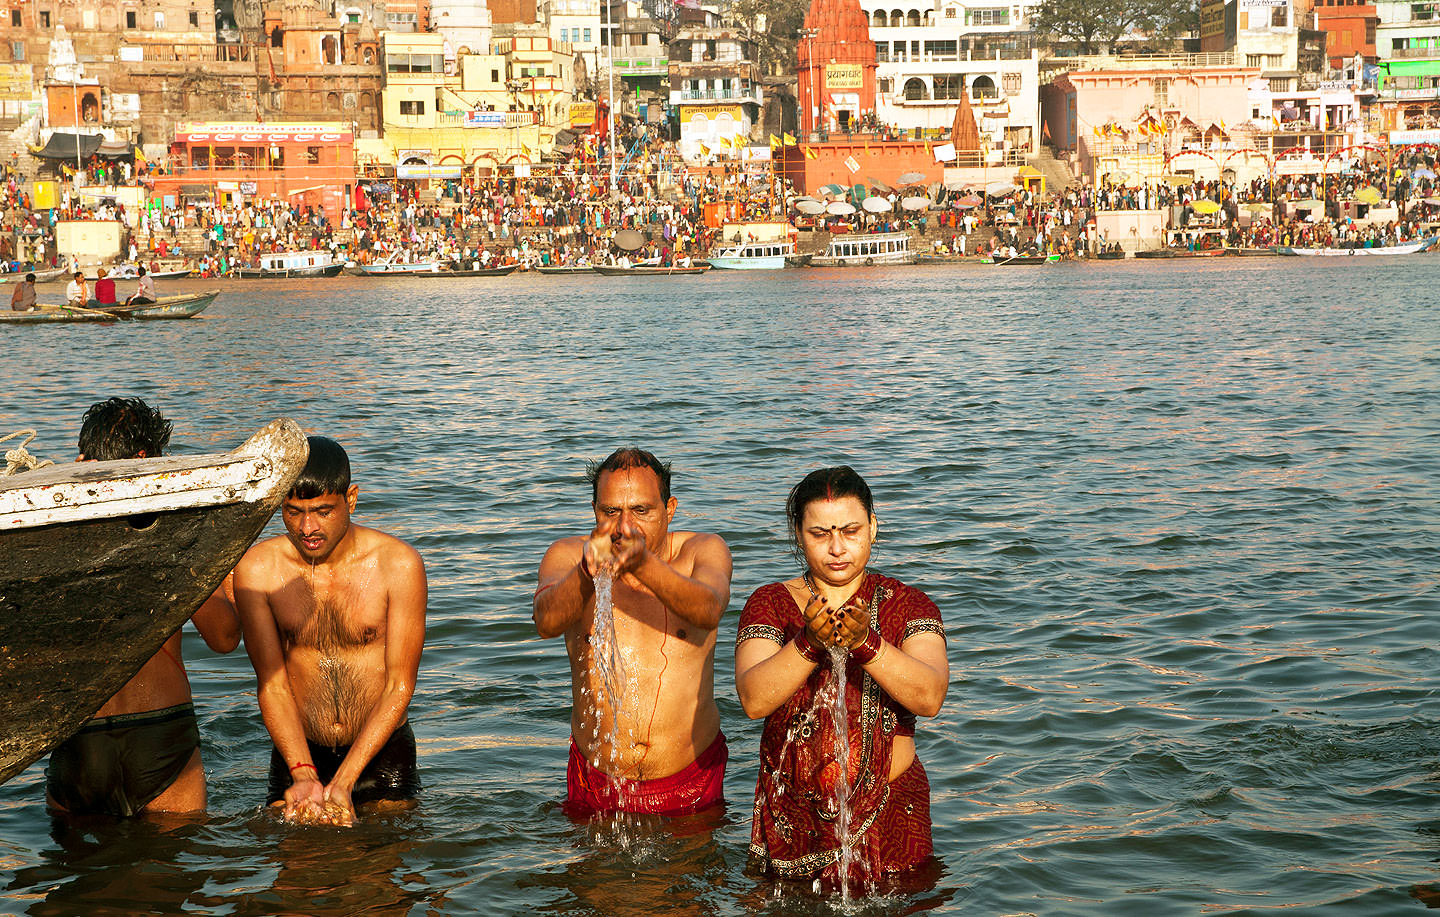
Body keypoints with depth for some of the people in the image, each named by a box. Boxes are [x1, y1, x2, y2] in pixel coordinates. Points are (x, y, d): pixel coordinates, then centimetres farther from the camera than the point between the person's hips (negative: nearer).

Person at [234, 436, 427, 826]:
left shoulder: (398, 564, -13)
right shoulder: (256, 569, -8)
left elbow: (399, 688, -12)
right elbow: (272, 684, -7)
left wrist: (343, 782, -20)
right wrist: (303, 775, -20)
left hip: (383, 750, -1)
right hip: (298, 750, 1)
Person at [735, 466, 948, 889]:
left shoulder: (908, 604, -1)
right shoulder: (770, 603, 0)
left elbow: (929, 697, -18)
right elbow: (753, 700, -16)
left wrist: (866, 644, -33)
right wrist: (809, 643, -32)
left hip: (889, 818, 0)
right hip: (792, 818, 1)